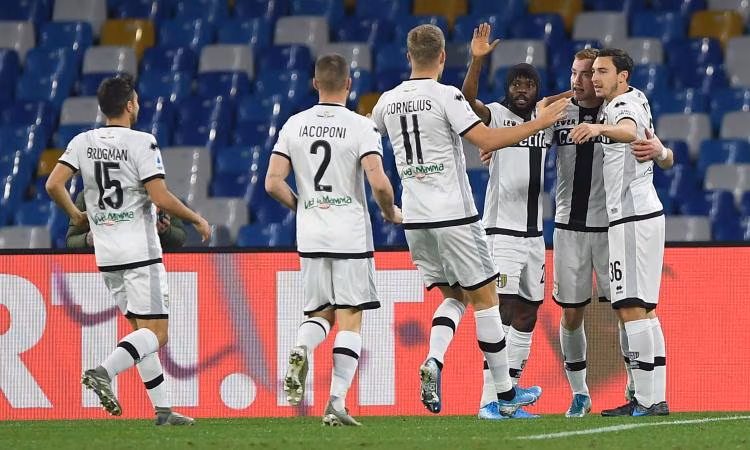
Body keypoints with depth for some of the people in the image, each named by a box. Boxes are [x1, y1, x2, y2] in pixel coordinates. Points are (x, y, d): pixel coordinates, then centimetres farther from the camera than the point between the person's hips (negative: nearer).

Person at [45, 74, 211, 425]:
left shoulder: (83, 142, 5)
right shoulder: (141, 143, -10)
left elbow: (53, 185, -2)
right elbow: (161, 198, -15)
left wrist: (75, 215, 17)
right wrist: (197, 220, 0)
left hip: (106, 255, 7)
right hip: (140, 252, -7)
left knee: (141, 329, 13)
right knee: (155, 333, -5)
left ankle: (163, 409, 10)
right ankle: (104, 371, -28)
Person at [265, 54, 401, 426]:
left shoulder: (293, 126, 4)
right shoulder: (361, 127, -7)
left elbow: (273, 183, 0)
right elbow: (378, 183, -18)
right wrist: (391, 212, 3)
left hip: (310, 237, 3)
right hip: (351, 235, -3)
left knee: (321, 312, 16)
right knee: (349, 319, 2)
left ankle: (301, 350, -17)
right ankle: (337, 403, -6)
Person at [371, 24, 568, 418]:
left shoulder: (387, 101, 6)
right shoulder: (446, 96, -12)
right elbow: (486, 139, -20)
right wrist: (541, 122, -13)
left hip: (415, 219, 6)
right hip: (453, 215, -6)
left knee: (453, 296, 18)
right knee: (484, 298, 4)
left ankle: (433, 361, -10)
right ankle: (506, 396, 7)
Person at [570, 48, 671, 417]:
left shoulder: (624, 106, -12)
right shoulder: (634, 105, 21)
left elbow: (629, 131, -35)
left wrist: (601, 128, -57)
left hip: (632, 217, -11)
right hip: (643, 212, 11)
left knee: (631, 308, -13)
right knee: (641, 309, 12)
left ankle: (646, 399, -15)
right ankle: (655, 398, 13)